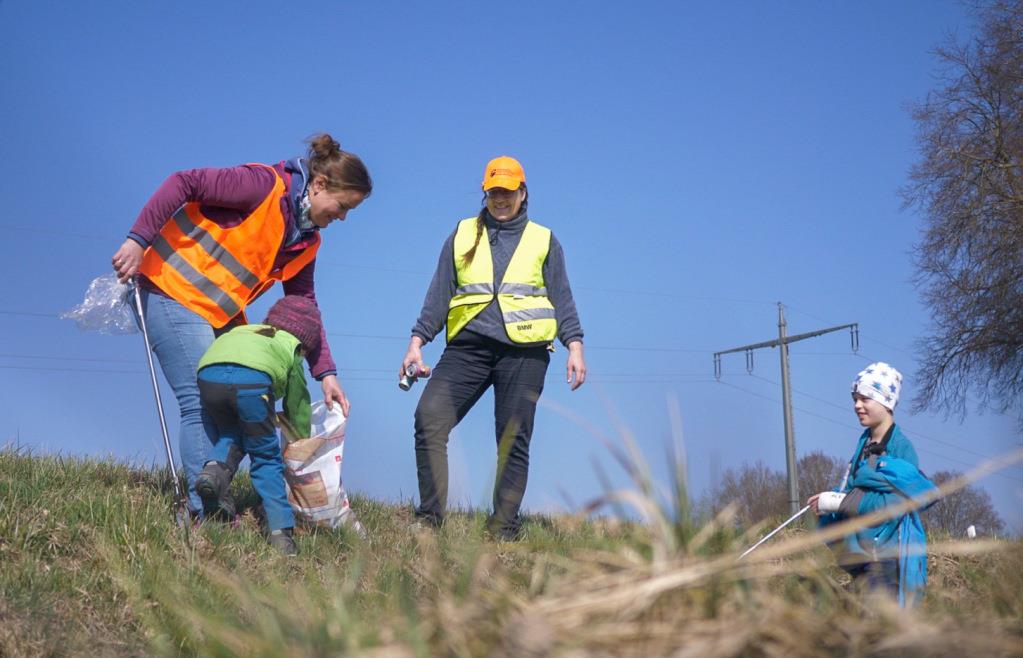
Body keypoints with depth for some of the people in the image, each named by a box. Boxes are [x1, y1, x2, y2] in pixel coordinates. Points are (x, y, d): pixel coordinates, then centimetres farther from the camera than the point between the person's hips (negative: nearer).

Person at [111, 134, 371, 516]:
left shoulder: (307, 242, 10)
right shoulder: (264, 185, -15)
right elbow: (184, 183, -19)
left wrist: (325, 373, 3)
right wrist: (138, 240, -25)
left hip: (222, 315, 9)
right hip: (173, 294, -9)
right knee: (204, 404, -14)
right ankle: (204, 513, -11)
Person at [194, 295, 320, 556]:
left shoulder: (244, 330, 41)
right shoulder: (291, 345, 31)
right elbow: (298, 407, 38)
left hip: (208, 372, 3)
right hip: (253, 378, -3)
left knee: (231, 435, 30)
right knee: (266, 457, 13)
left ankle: (217, 468, 0)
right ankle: (280, 531, 5)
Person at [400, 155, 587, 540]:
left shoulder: (544, 240, 14)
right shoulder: (462, 236, 18)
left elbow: (561, 298, 11)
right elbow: (439, 294, 15)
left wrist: (574, 345, -2)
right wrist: (417, 342, 5)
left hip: (524, 351, -1)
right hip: (468, 346, 1)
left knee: (514, 439, -3)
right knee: (429, 418, -16)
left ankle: (504, 528, 4)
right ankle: (429, 516, -12)